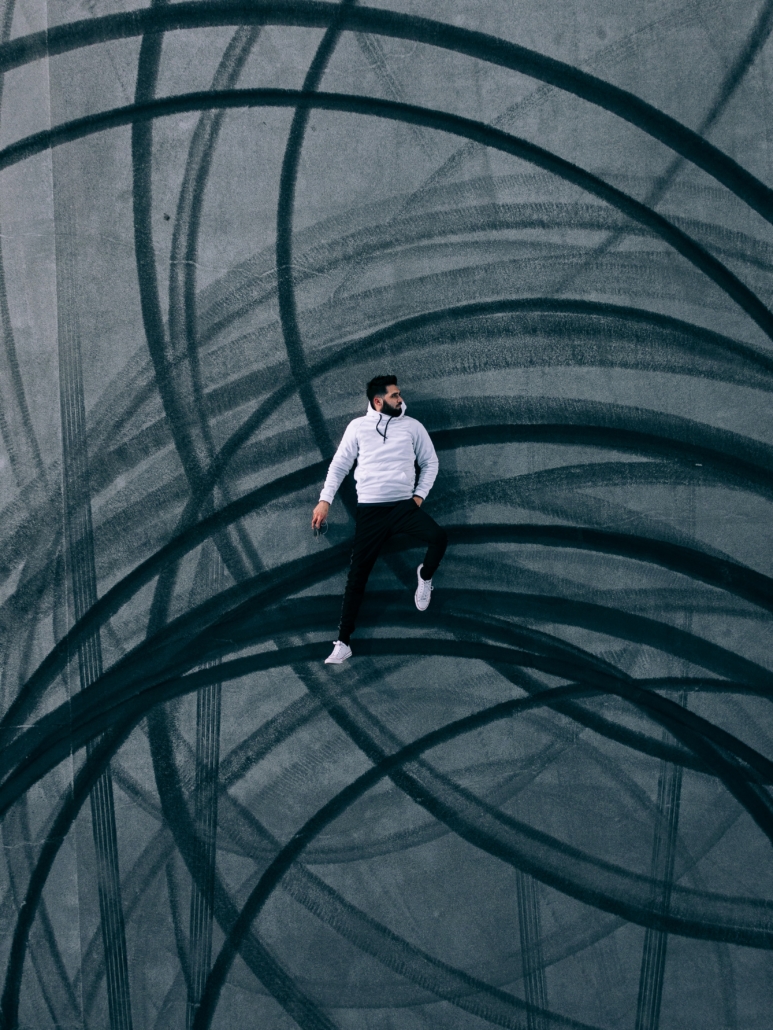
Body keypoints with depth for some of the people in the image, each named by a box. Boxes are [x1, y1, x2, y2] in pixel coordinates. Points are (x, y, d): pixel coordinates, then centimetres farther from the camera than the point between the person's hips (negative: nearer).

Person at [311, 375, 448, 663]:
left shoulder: (412, 426, 6)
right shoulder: (358, 426, 4)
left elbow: (430, 462, 13)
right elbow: (339, 465, 8)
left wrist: (419, 495, 2)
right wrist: (325, 500, 0)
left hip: (404, 506, 1)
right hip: (370, 510, 0)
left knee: (439, 537, -27)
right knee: (357, 574, -3)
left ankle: (425, 576, 8)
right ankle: (343, 642, 3)